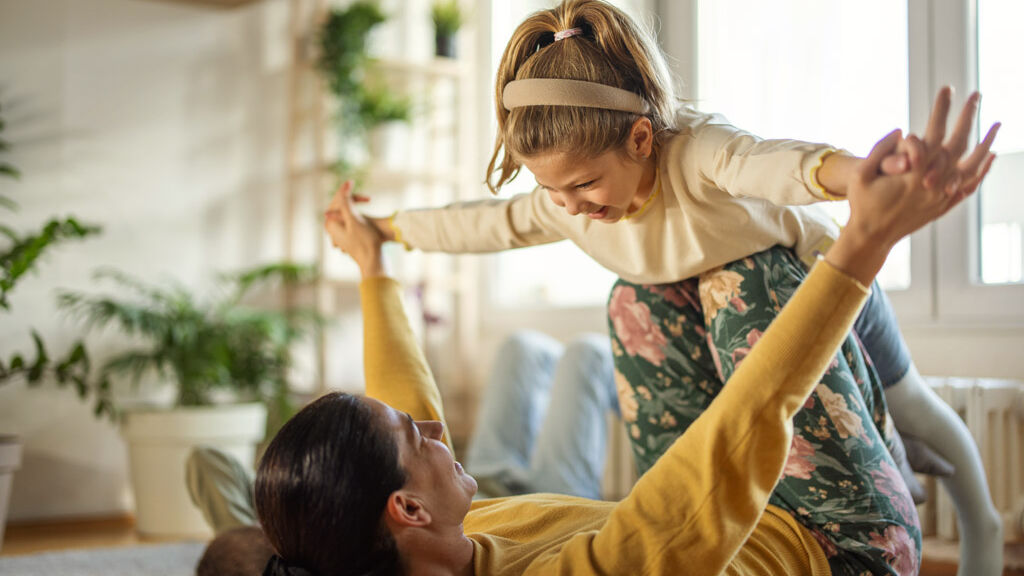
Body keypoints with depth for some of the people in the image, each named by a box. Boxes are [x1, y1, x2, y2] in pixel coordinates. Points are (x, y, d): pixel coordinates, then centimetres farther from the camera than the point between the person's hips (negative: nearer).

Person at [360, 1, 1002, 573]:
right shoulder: (565, 206, -23)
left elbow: (774, 166, -67)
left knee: (904, 403, 12)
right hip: (727, 307, 5)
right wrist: (382, 229, 2)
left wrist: (859, 172, -88)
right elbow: (480, 224, -6)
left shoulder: (697, 154, -45)